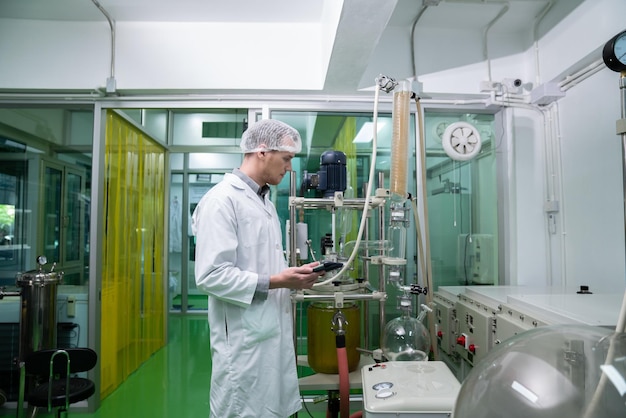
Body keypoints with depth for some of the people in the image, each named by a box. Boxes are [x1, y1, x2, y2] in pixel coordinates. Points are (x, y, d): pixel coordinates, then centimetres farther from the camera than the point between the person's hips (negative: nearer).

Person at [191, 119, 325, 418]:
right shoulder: (222, 199, -16)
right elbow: (211, 275, -23)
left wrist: (293, 275, 3)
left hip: (273, 332, 9)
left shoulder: (265, 201, 14)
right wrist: (276, 282, -20)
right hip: (245, 339, -8)